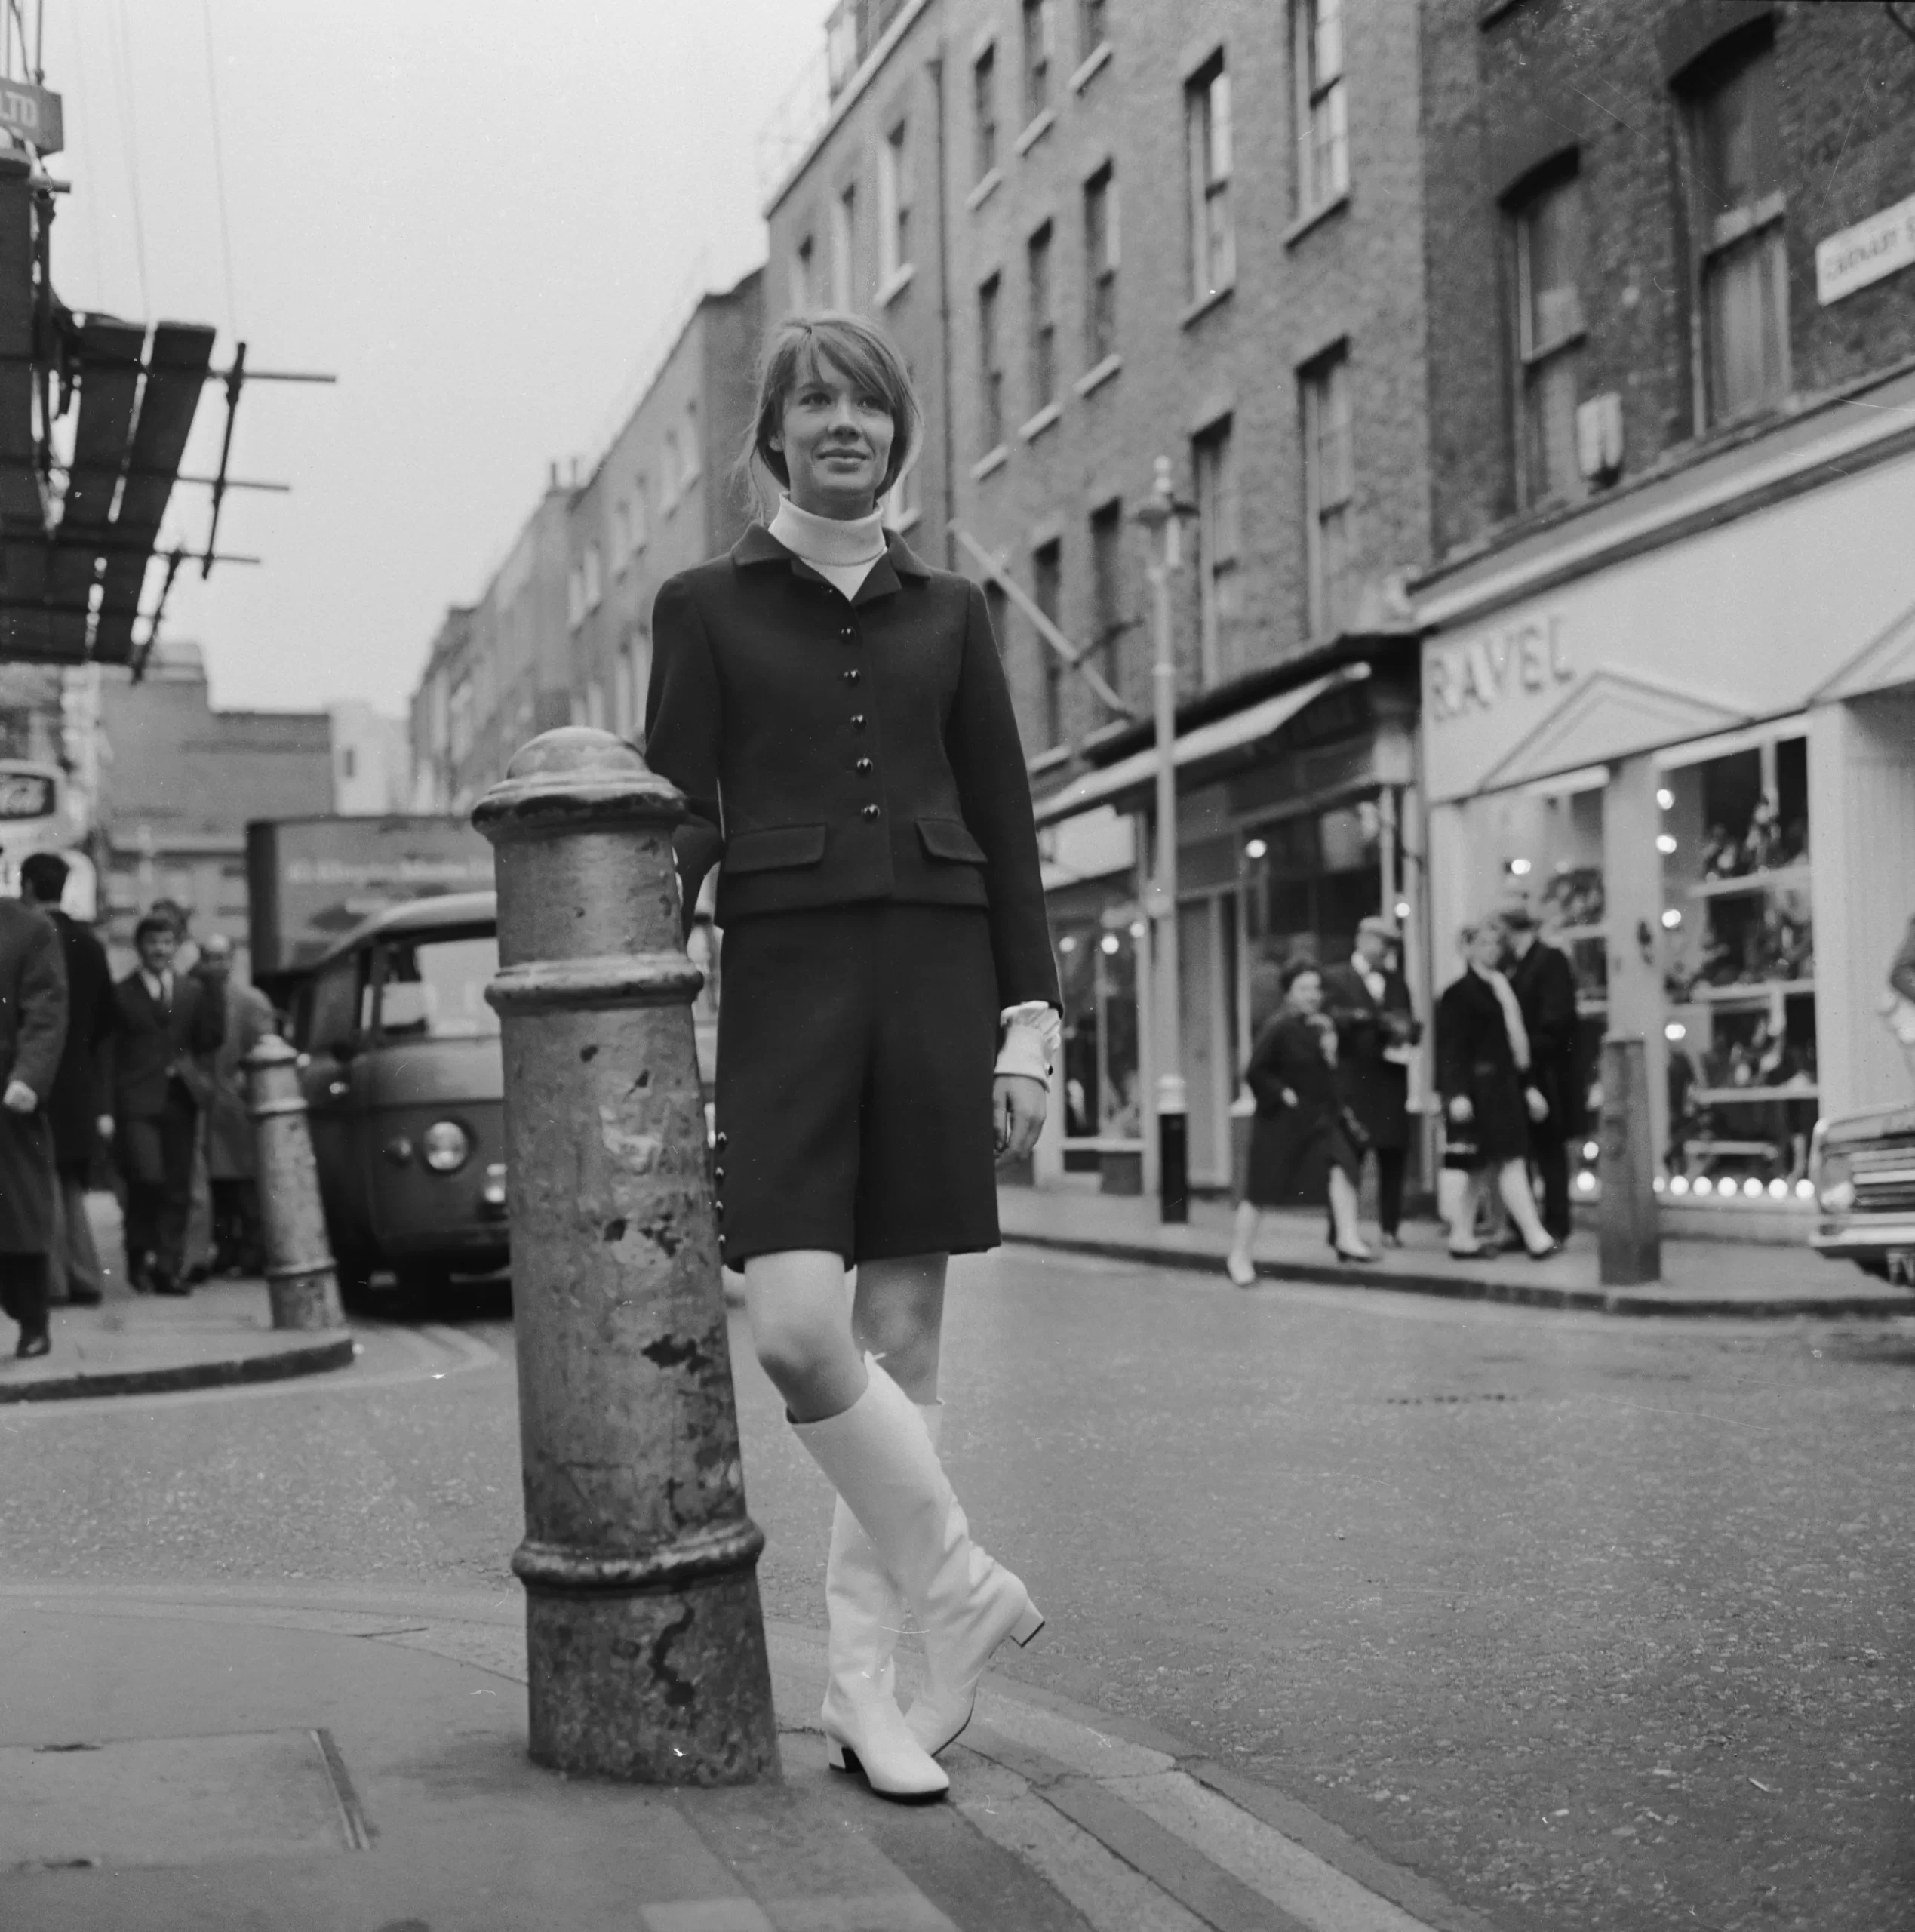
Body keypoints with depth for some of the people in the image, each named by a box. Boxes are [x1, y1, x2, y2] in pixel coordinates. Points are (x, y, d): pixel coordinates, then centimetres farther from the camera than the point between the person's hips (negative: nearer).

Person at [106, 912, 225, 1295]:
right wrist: (106, 1108, -8)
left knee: (177, 1190, 3)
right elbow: (107, 1052, 0)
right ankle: (140, 1254, 2)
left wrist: (212, 996, 1)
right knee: (148, 1177, -17)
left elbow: (207, 1042, 11)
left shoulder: (193, 990, 14)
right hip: (137, 1101, -4)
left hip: (179, 1101, 4)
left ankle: (169, 1268, 10)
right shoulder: (121, 994, 3)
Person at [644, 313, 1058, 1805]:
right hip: (785, 974, -2)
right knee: (799, 1328, -17)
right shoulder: (707, 605, 9)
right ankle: (962, 1589, 3)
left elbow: (1007, 825, 12)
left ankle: (864, 1682, 9)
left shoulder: (949, 611, 14)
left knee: (903, 1337, 1)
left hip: (937, 976, 2)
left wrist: (1030, 1018, 3)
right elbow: (680, 818, 4)